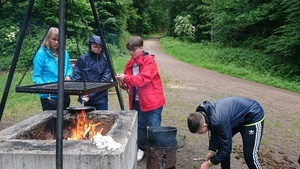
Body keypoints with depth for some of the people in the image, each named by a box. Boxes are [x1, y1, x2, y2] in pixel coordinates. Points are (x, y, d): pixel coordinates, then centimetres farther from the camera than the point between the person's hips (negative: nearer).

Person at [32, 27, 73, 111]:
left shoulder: (64, 53, 6)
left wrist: (68, 75, -3)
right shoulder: (41, 54, -12)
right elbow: (36, 77, -11)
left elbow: (69, 67, 18)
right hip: (49, 96, -6)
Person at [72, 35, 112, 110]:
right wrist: (82, 94, -15)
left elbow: (106, 79, -9)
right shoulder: (82, 59, -1)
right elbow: (76, 78, -3)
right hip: (85, 99, 0)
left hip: (101, 99, 0)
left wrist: (91, 94, -16)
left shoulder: (105, 60, -2)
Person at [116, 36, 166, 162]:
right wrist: (124, 84, -8)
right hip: (138, 100, 7)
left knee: (154, 127, 1)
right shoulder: (130, 63, 8)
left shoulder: (149, 60, -13)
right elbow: (130, 81, 14)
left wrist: (126, 78, -31)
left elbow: (144, 79, -25)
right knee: (140, 126, 17)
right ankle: (142, 148, 32)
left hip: (152, 100, -7)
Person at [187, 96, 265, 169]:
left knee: (249, 155, -10)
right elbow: (215, 133, 4)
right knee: (222, 143, 6)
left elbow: (226, 147, -25)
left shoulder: (218, 121, -37)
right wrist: (212, 151, -4)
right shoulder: (203, 113, -12)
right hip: (238, 117, 9)